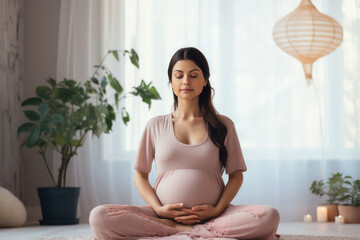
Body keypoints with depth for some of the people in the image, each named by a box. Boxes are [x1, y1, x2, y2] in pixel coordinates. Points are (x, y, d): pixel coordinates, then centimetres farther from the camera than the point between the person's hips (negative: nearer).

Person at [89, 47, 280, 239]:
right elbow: (140, 175, 12)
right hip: (165, 214, 1)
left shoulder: (223, 125, 12)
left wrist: (218, 209, -7)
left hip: (211, 215, -1)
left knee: (269, 216, -30)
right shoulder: (156, 126, 13)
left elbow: (236, 175, 10)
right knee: (99, 217, -28)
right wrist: (159, 209, -6)